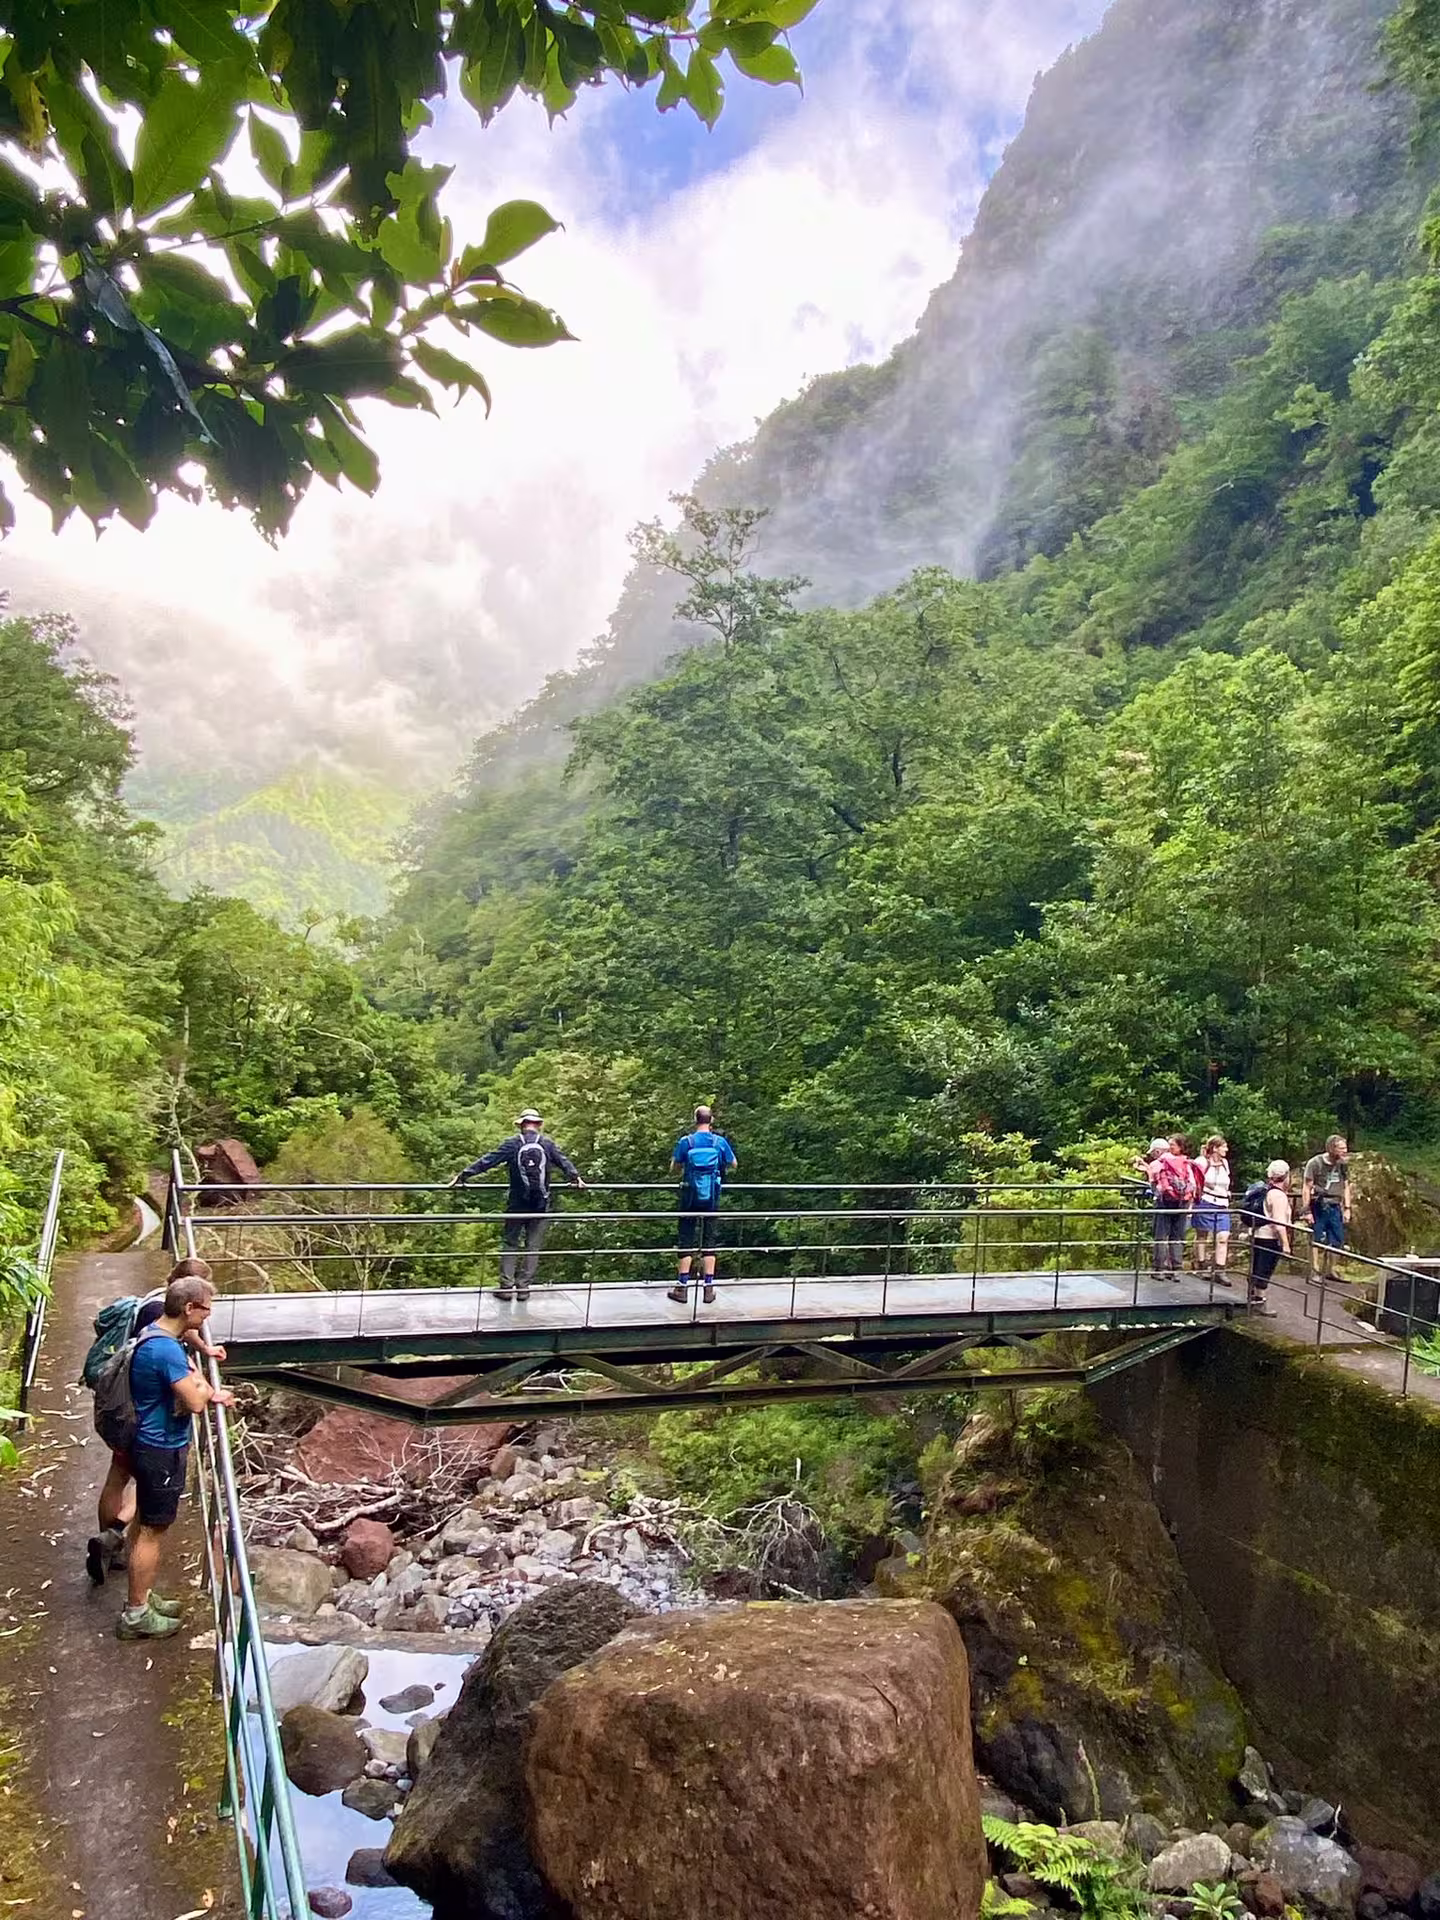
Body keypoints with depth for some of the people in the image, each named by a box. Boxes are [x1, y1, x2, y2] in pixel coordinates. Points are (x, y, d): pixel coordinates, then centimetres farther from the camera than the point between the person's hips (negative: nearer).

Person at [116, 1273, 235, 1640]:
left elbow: (185, 1389, 14)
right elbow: (194, 1402, -27)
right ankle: (136, 1614, 14)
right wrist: (201, 1380, -7)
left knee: (146, 1526, 20)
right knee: (152, 1532, 2)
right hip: (162, 1451, -10)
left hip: (153, 1446, 10)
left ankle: (142, 1597, 33)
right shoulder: (167, 1350, -29)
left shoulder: (156, 1335, 4)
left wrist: (210, 1394, -3)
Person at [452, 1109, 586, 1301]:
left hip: (517, 1204, -1)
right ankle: (523, 1287, 7)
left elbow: (487, 1160, -5)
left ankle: (506, 1286, 5)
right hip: (541, 1205, 1)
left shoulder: (512, 1143, -3)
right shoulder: (547, 1143, -1)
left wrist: (462, 1175, -2)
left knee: (510, 1243, 9)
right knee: (533, 1246, 8)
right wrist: (575, 1178, 19)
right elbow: (563, 1161, 3)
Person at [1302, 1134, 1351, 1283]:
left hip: (1335, 1206, 5)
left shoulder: (1343, 1164, 7)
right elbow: (1306, 1187, -9)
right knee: (1317, 1241, -1)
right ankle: (1314, 1273, 9)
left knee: (1338, 1242, 6)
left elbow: (1346, 1187, 16)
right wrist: (1306, 1211, -12)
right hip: (1318, 1206, -5)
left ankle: (1331, 1271, 22)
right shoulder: (1315, 1163, -11)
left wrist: (1347, 1208, 10)